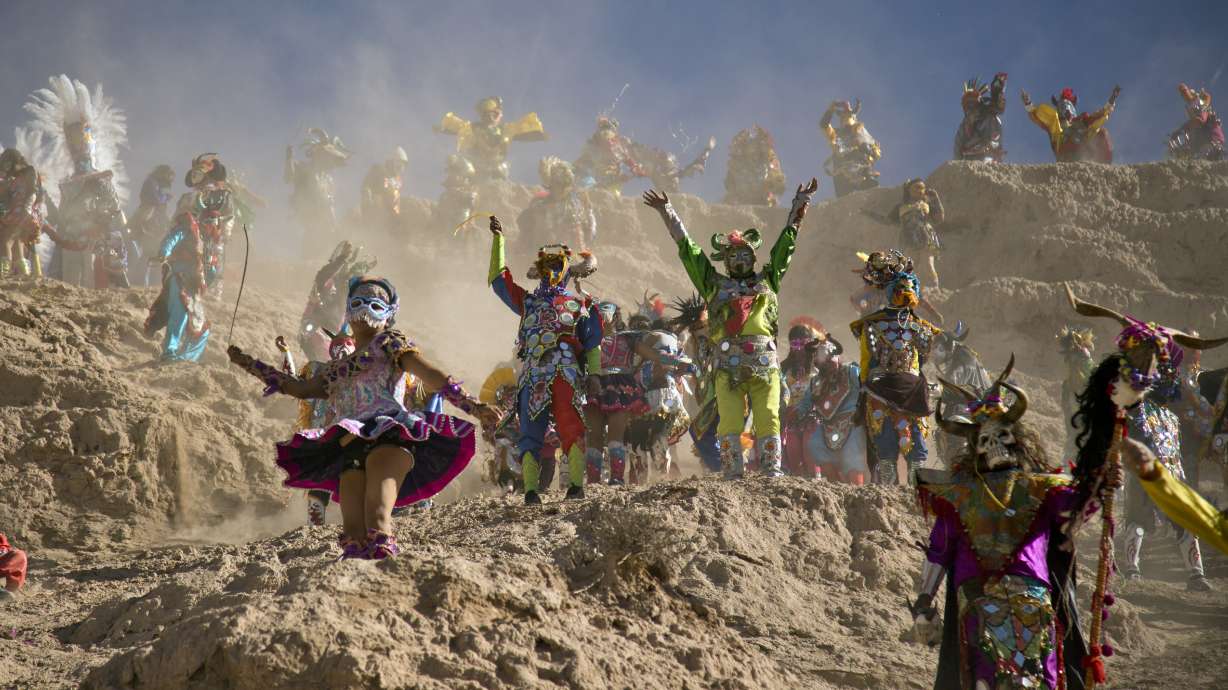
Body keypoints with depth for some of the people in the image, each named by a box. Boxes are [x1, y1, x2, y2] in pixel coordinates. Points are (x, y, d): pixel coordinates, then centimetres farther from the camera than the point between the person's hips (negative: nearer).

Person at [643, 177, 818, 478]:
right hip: (728, 368, -1)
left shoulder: (767, 281, 21)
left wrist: (800, 204, 24)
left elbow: (786, 241, 24)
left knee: (769, 421, -4)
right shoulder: (715, 285, 19)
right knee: (729, 424, -6)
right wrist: (667, 213, 22)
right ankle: (733, 477, -5)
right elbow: (686, 248, 21)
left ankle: (773, 474, -3)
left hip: (766, 365, 1)